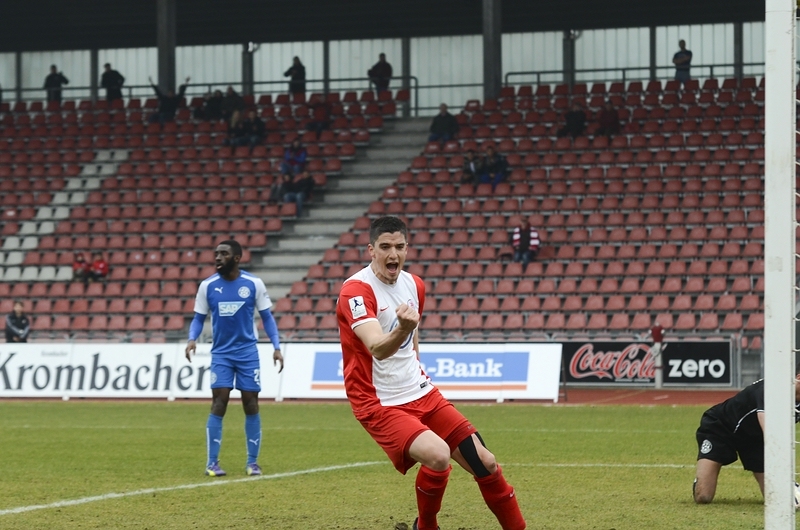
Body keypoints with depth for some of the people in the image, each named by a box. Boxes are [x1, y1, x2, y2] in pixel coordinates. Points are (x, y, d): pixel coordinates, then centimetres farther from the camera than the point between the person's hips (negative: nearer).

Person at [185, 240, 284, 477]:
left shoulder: (254, 284, -4)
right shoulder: (207, 286, -1)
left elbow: (266, 317, 3)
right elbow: (199, 318, 6)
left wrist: (276, 347, -5)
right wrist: (192, 339, -13)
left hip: (248, 353, 0)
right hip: (221, 353, 0)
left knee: (251, 406, 1)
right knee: (218, 405, -10)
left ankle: (252, 462, 11)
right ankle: (212, 462, -4)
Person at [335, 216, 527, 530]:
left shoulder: (414, 285, 6)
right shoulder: (356, 290, -18)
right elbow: (378, 349, -34)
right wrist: (402, 330, -51)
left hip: (421, 395, 7)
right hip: (379, 405, -7)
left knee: (484, 462, 1)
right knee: (438, 456, -28)